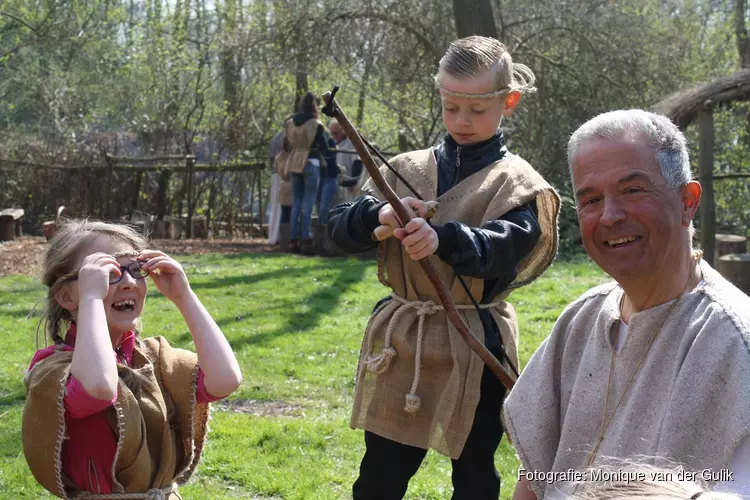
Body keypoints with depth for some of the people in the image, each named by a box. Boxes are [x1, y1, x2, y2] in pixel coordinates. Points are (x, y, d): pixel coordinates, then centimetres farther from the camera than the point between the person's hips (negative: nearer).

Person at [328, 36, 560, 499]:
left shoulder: (516, 183, -5)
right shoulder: (407, 170, 6)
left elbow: (502, 250, -23)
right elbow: (341, 226, -1)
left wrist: (443, 238, -43)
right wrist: (378, 215, -23)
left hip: (474, 348, -3)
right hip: (400, 341, 3)